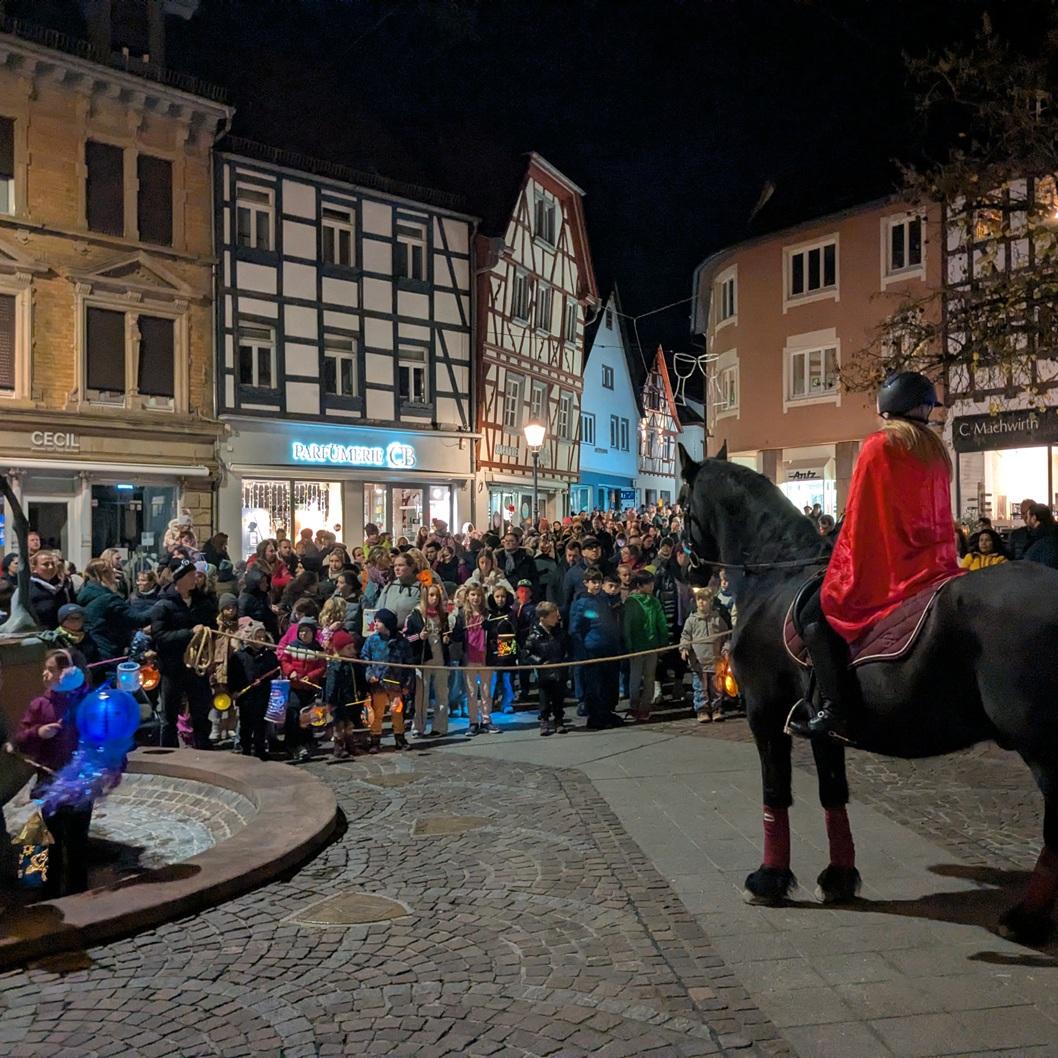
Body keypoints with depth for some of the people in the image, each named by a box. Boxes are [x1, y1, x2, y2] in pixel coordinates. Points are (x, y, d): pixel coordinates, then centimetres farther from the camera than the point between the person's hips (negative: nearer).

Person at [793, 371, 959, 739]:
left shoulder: (878, 446, -9)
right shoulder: (936, 451, 12)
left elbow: (859, 519, -8)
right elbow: (939, 517, 17)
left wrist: (842, 569, 0)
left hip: (887, 570, -8)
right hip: (936, 566, 8)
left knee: (816, 614, -1)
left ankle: (835, 707, -12)